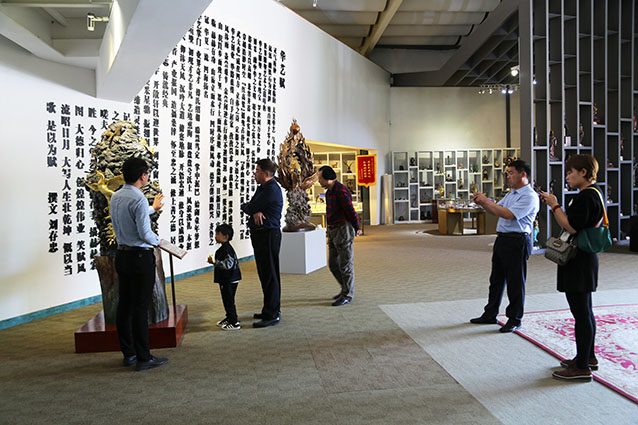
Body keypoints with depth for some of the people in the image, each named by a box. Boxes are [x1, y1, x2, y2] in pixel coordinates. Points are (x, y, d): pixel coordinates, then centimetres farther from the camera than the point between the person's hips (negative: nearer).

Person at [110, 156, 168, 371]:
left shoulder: (116, 197, 9)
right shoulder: (139, 200, -18)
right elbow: (145, 234, -20)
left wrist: (152, 208, 43)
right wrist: (157, 241, 1)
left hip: (122, 255, 9)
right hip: (140, 256, -8)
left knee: (124, 305, 13)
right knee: (140, 308, -3)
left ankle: (128, 354, 23)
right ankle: (143, 358, 5)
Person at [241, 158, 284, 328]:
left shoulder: (271, 190, -16)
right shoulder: (262, 188, 17)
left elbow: (250, 207, -18)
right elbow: (245, 207, 9)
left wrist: (251, 208, 5)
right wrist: (255, 212, -11)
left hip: (268, 236, -10)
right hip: (260, 235, 10)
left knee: (270, 275, -6)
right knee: (265, 274, 16)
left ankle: (271, 315, 0)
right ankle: (271, 309, 27)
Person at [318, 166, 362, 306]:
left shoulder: (341, 190, -17)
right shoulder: (329, 191, 14)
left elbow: (351, 211, -15)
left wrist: (357, 228, -8)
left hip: (343, 230, -10)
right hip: (333, 231, 10)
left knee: (345, 264, -1)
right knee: (333, 264, 13)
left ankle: (347, 295, 10)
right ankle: (346, 289, 28)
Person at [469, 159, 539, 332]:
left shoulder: (529, 196, -13)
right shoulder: (511, 194, 18)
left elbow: (508, 214, -23)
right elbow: (495, 211, 21)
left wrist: (486, 201, -17)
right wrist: (482, 203, 4)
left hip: (517, 242, -9)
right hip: (502, 239, 9)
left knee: (515, 282, 1)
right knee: (496, 278, 15)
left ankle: (515, 319, 14)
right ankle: (490, 314, 25)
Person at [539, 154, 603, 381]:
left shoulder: (586, 196, -18)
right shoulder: (595, 192, 15)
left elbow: (572, 227, -22)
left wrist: (554, 205, -15)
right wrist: (555, 204, 9)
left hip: (578, 261, -11)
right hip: (585, 258, 11)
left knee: (581, 313, -5)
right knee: (584, 310, 20)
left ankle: (582, 368, 3)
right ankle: (588, 356, 33)